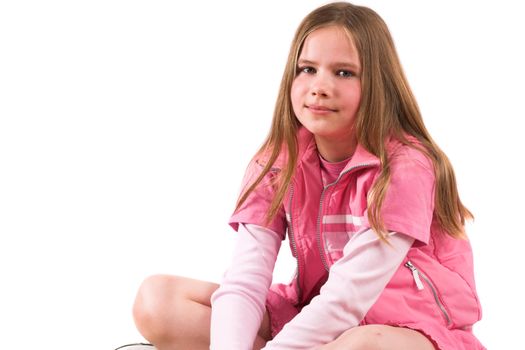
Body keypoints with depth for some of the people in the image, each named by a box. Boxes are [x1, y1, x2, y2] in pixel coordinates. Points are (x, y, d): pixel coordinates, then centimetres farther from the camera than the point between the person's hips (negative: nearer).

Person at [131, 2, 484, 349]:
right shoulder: (277, 161, -5)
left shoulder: (405, 166, -20)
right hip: (314, 318, 5)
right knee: (158, 301, -12)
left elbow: (347, 298, -26)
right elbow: (244, 282, -15)